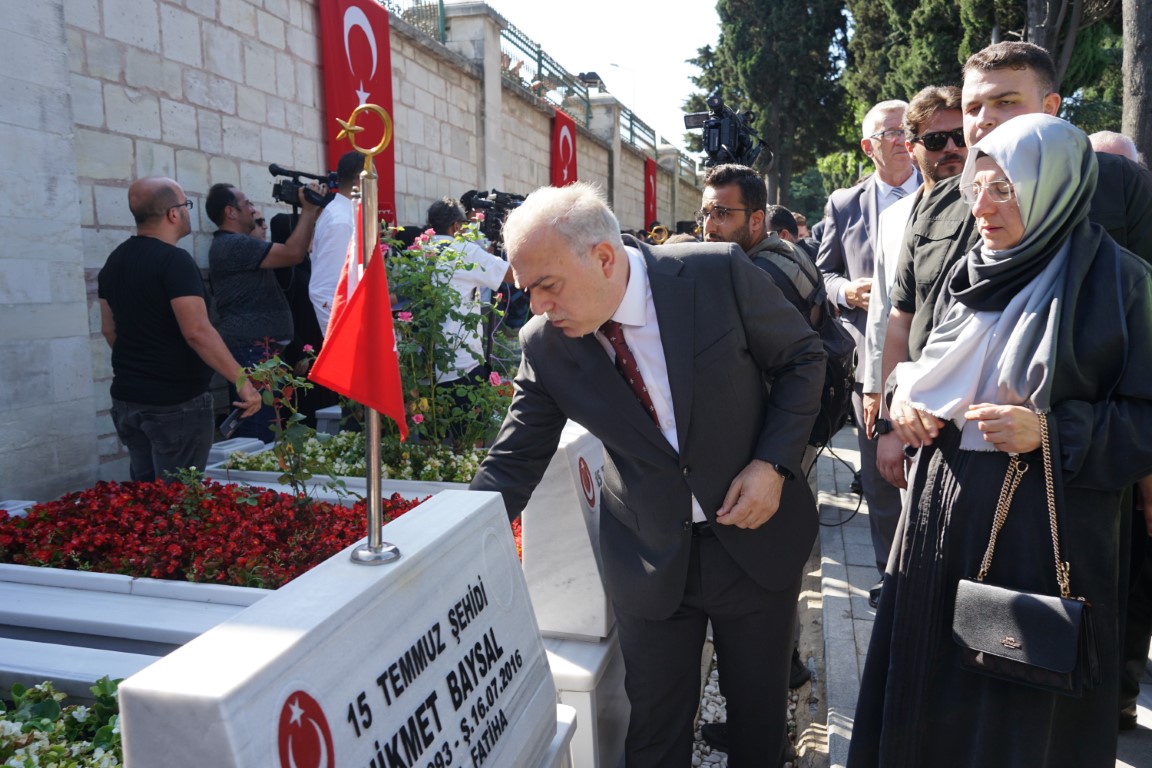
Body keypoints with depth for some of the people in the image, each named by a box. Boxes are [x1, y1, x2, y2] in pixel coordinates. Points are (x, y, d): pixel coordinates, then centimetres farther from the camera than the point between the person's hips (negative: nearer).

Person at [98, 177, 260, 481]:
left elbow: (109, 329, 17)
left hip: (127, 398, 8)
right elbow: (197, 332, -25)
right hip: (175, 402, -8)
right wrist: (243, 382, -24)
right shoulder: (174, 260, -17)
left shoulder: (115, 260, 9)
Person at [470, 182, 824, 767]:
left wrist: (773, 462, -15)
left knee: (759, 715, 18)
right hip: (649, 559, 1)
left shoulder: (719, 273, -18)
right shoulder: (544, 344, -11)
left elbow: (803, 359, -4)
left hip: (756, 536, 0)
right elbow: (512, 466, -6)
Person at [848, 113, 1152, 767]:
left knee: (1023, 708, 9)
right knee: (933, 681, 16)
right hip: (943, 510, 5)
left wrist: (1052, 432, -22)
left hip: (1046, 523, -5)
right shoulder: (971, 274, 7)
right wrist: (907, 398, -1)